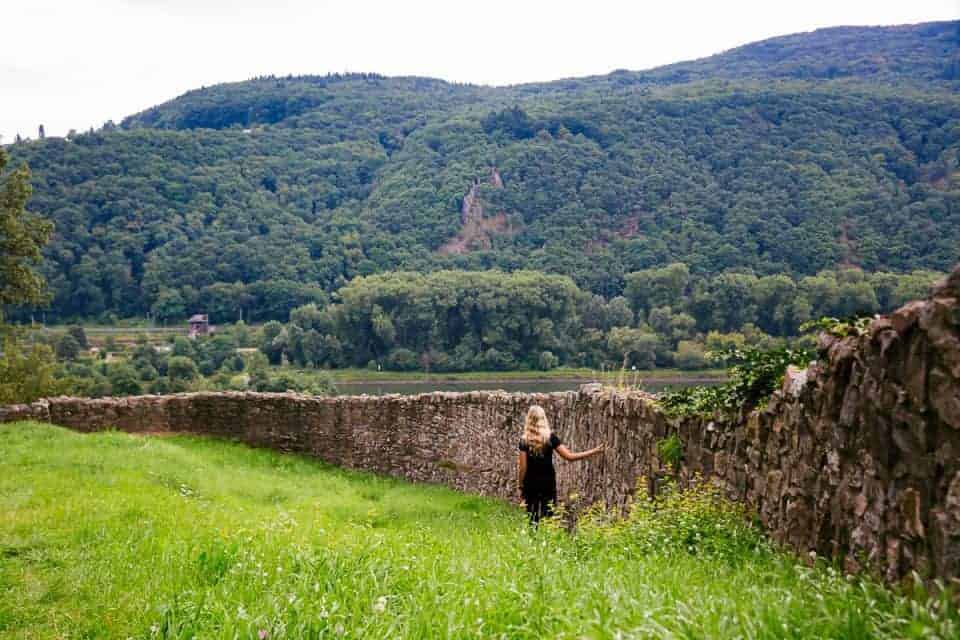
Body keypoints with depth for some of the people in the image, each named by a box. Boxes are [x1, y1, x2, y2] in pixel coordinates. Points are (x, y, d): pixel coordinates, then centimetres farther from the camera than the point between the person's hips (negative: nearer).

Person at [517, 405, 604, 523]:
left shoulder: (525, 440, -4)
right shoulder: (550, 437, -6)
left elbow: (523, 467, -6)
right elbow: (569, 456, -9)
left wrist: (520, 485, 5)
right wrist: (594, 451, -3)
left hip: (530, 484, 0)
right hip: (548, 484, 0)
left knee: (531, 519, 6)